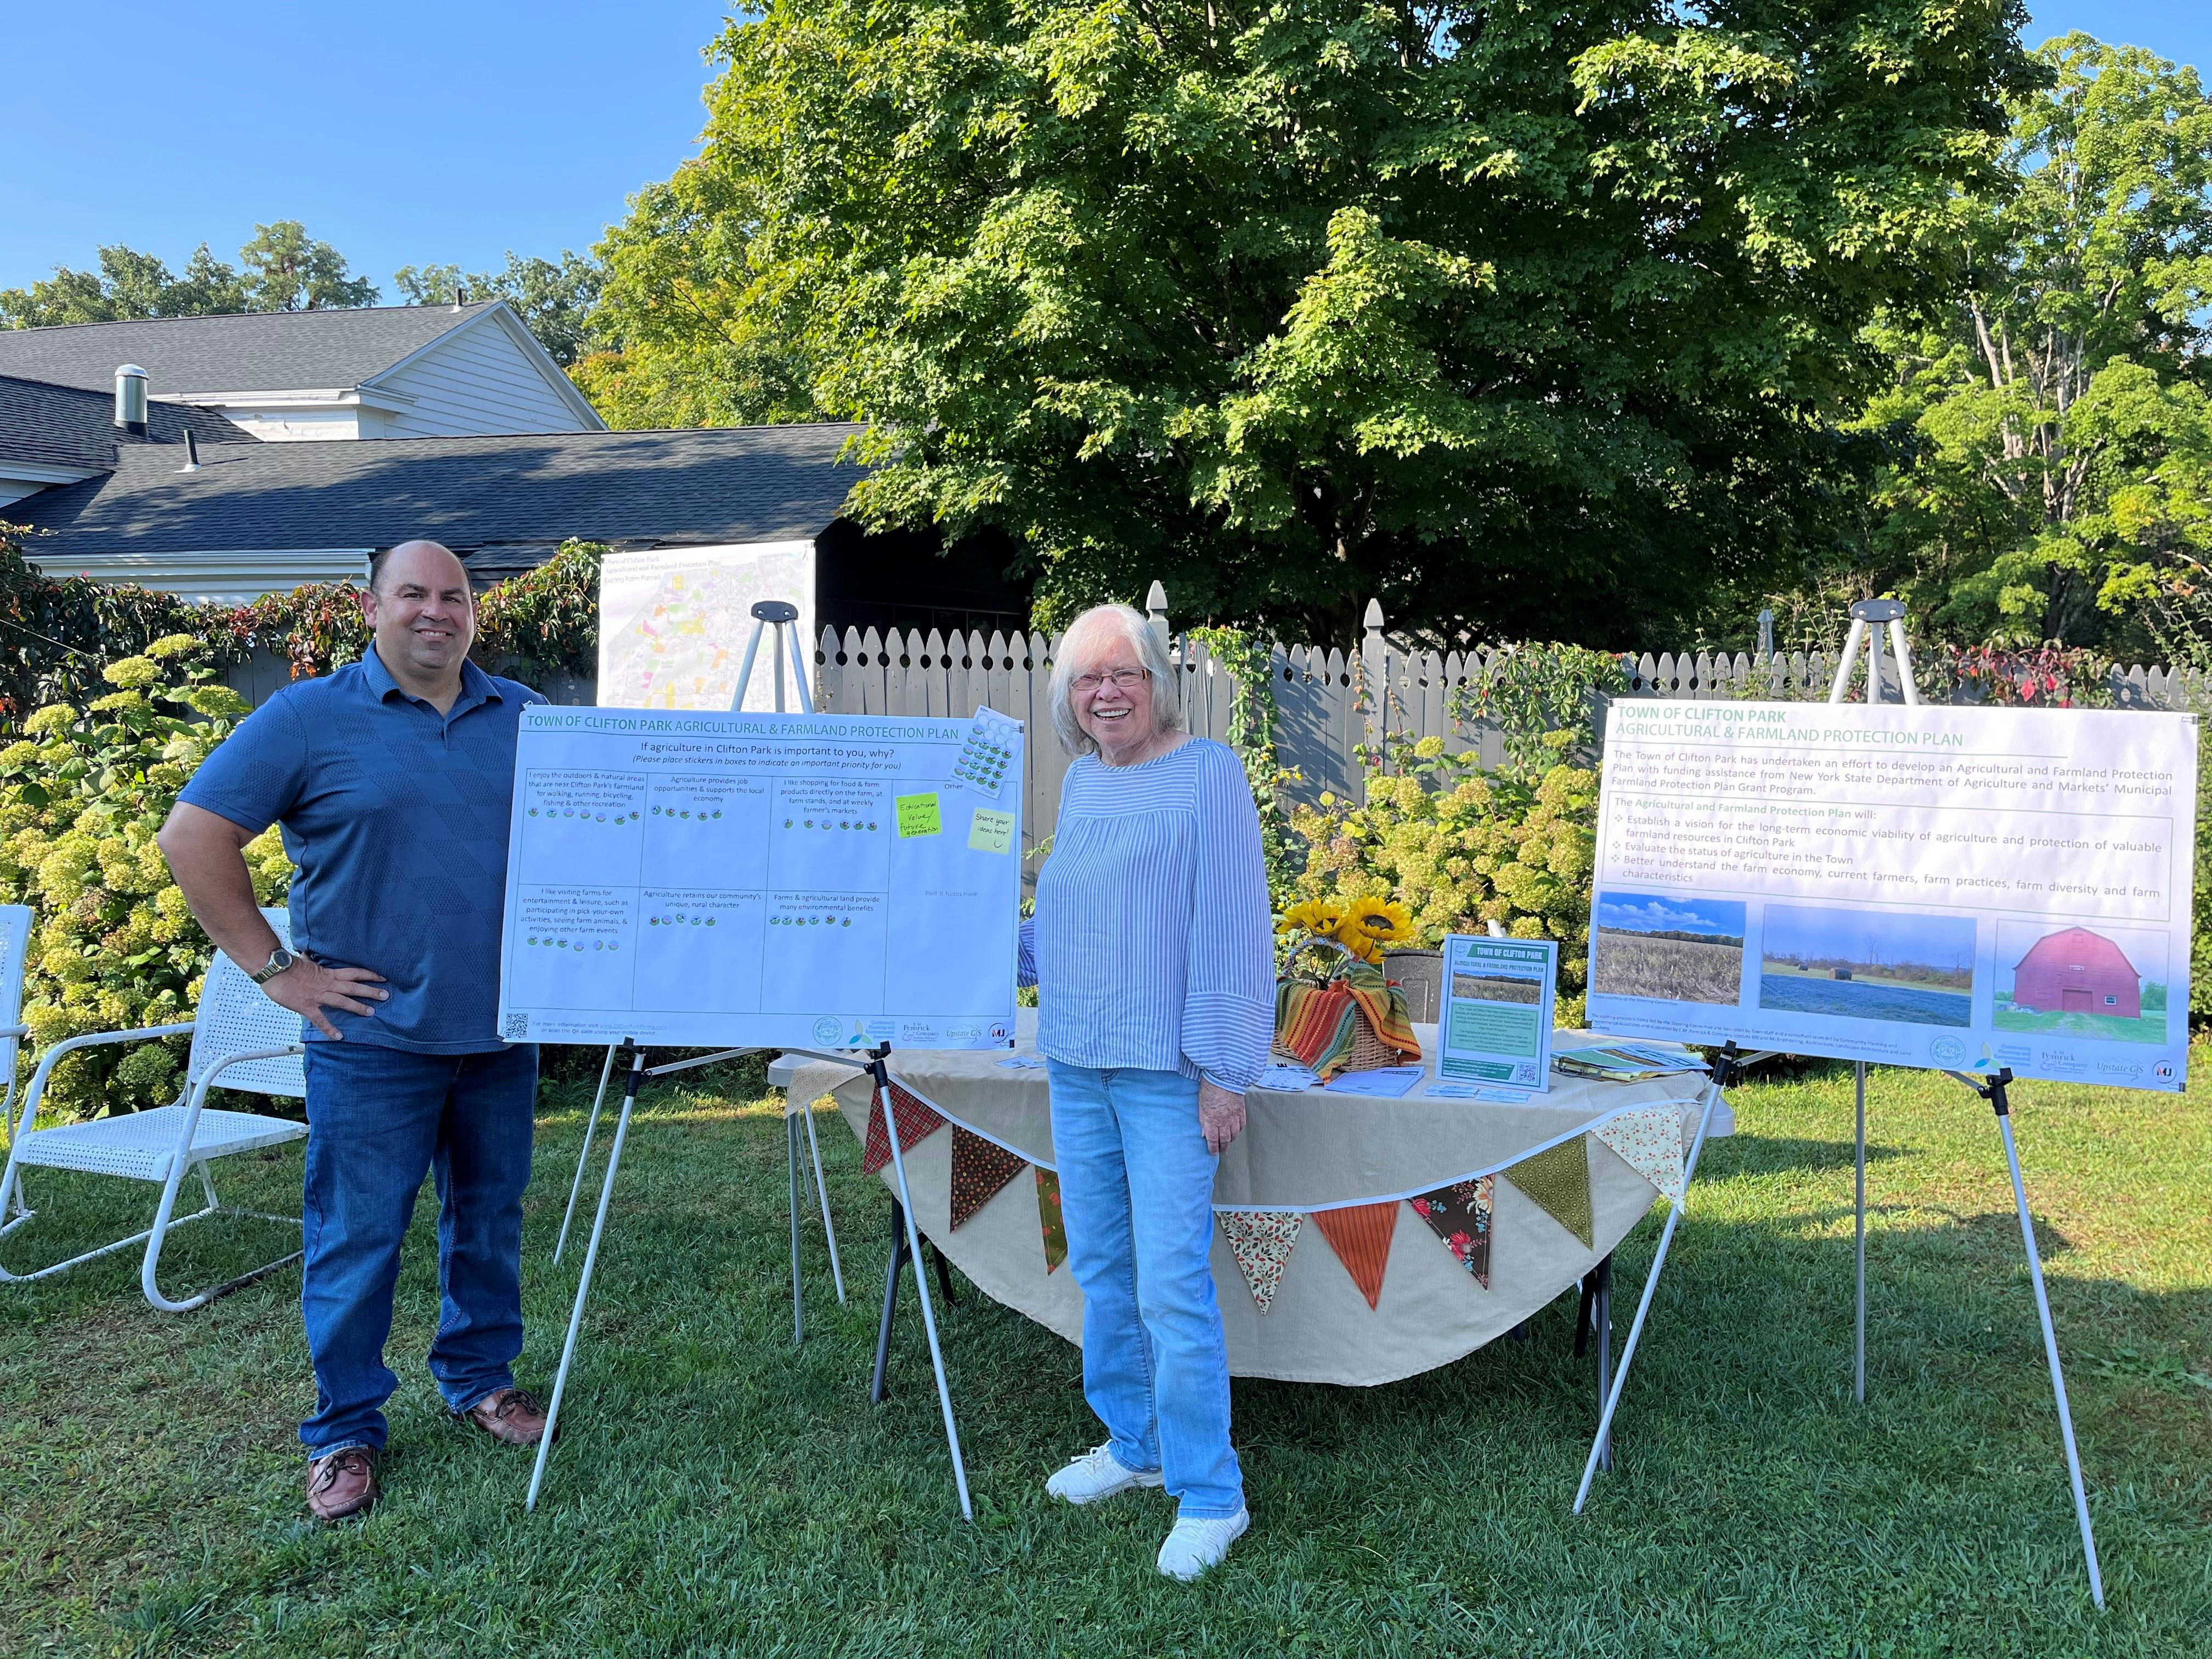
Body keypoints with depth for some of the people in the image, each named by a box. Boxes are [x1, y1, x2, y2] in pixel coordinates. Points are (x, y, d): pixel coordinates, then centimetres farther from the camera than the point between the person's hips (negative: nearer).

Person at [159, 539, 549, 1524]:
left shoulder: (525, 720, 7)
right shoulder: (311, 719, -4)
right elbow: (194, 838, -6)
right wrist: (275, 969, -8)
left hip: (500, 1031, 4)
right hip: (374, 1033, -4)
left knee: (490, 1217, 15)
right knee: (357, 1236, 3)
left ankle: (480, 1378, 33)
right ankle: (345, 1432, 18)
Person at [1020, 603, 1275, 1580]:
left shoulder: (1207, 775, -9)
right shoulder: (1079, 781, 12)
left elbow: (1234, 931, -12)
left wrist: (1224, 1069, -15)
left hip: (1166, 1073, -7)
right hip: (1076, 1066, 7)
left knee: (1171, 1287, -7)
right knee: (1100, 1271, 15)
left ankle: (1208, 1497, 6)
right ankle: (1133, 1446, 32)